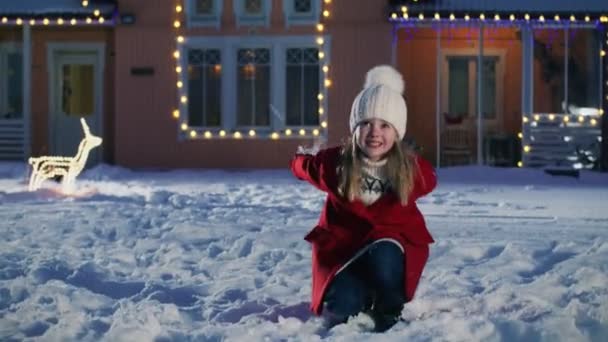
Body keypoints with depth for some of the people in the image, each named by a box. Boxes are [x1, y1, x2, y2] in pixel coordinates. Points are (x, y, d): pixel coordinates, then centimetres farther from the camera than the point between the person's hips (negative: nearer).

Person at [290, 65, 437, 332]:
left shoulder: (413, 169, -11)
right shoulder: (334, 163, -12)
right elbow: (302, 166, 11)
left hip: (393, 242, 0)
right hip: (344, 248, 0)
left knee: (384, 257, -38)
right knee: (340, 309, -26)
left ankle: (389, 313, -6)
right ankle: (364, 295, 13)